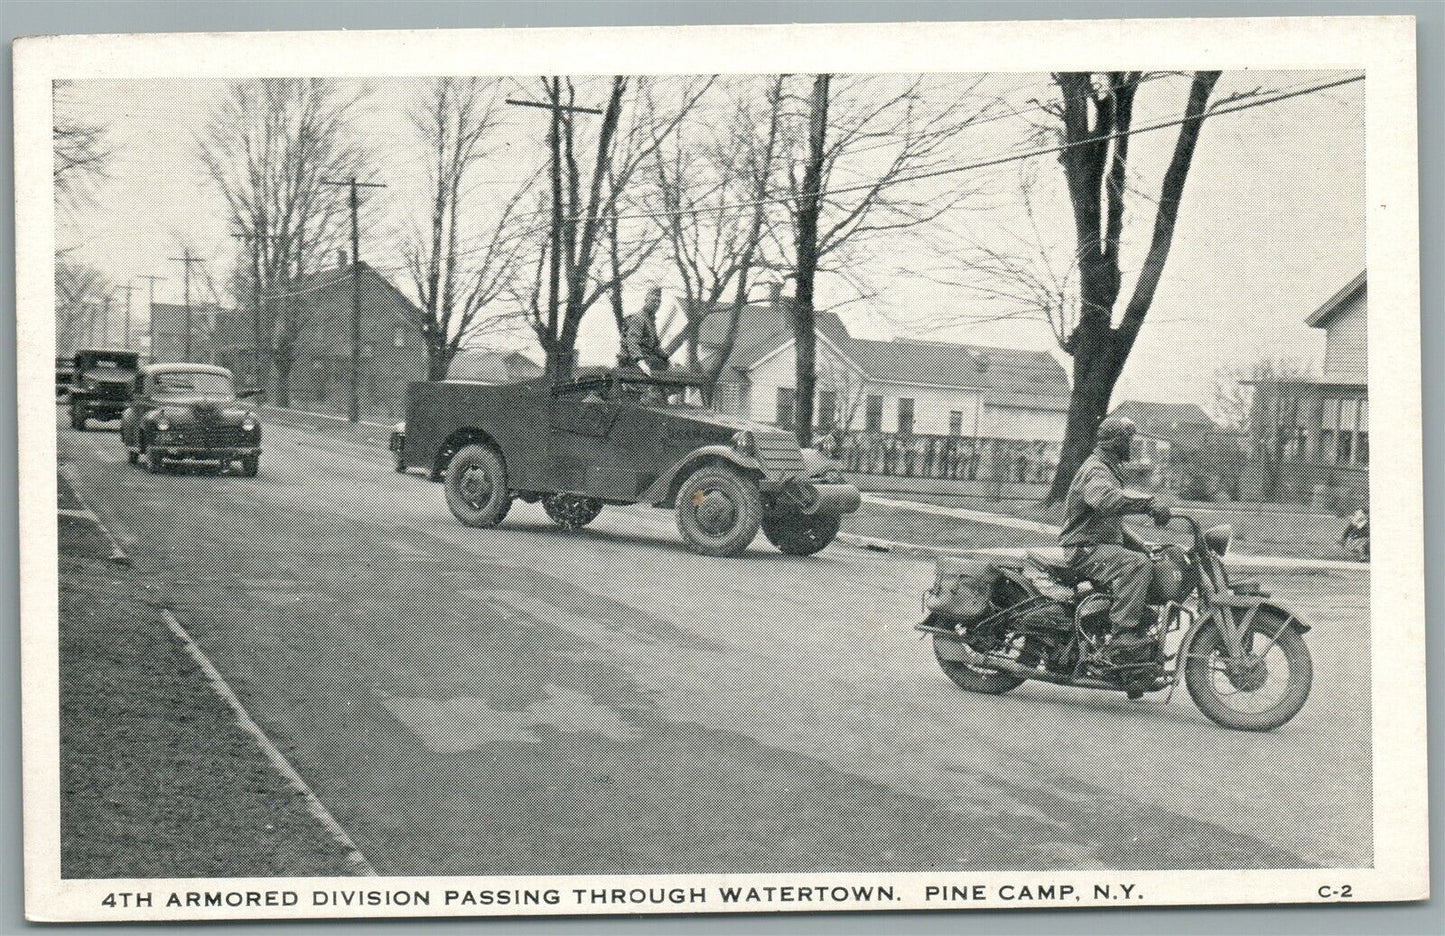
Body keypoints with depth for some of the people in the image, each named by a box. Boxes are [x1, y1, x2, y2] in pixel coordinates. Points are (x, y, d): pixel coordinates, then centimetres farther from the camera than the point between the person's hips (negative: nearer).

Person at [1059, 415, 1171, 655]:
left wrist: (1141, 544, 19)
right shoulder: (1095, 471, -13)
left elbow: (1113, 520, 30)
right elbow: (1107, 500, -38)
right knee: (1137, 565, -30)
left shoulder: (1108, 470, 23)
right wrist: (1148, 502, -42)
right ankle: (1123, 632, -36)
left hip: (1106, 542, 11)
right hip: (1085, 548, -11)